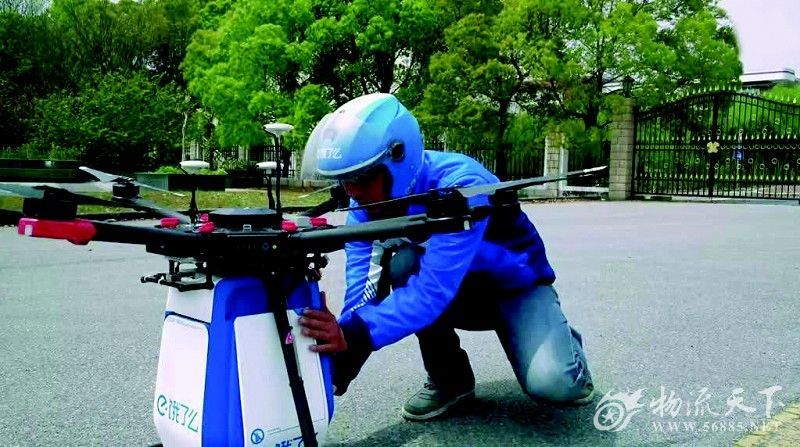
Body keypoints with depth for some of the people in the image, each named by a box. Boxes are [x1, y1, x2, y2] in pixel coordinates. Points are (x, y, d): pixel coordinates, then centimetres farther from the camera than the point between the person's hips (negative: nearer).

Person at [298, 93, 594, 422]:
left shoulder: (461, 186, -34)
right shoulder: (367, 203, -15)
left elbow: (434, 288, -42)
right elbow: (364, 282, -22)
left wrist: (356, 334, -51)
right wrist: (340, 353, -35)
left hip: (516, 285, -4)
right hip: (463, 292, 5)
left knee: (550, 383, -29)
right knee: (403, 264, -29)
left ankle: (566, 346, 9)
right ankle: (448, 378, -6)